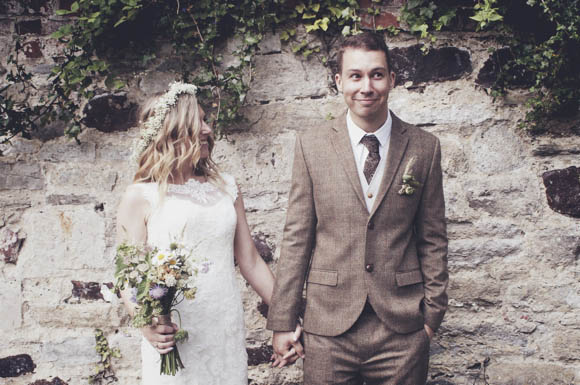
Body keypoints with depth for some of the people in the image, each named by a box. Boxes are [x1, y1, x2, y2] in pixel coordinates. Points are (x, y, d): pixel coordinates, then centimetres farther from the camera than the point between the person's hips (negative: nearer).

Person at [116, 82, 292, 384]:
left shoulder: (225, 187, 9)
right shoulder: (140, 198, -3)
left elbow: (250, 261, 12)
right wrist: (147, 324, -23)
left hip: (228, 336, 4)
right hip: (172, 341, -3)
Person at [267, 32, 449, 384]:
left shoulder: (425, 148, 2)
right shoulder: (311, 145, 1)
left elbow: (433, 240, 6)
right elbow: (296, 237, 1)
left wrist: (433, 313, 4)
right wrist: (283, 322, 0)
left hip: (403, 328, 0)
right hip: (329, 325, 0)